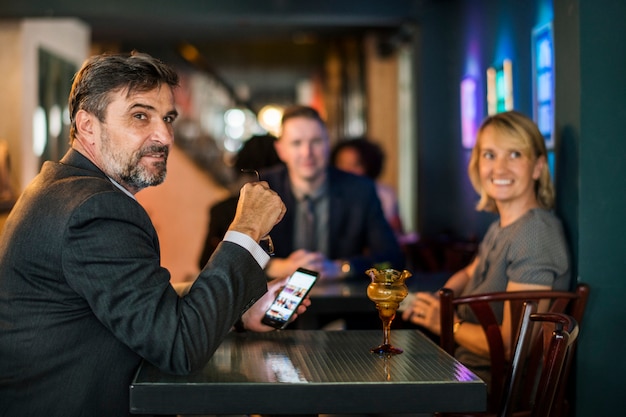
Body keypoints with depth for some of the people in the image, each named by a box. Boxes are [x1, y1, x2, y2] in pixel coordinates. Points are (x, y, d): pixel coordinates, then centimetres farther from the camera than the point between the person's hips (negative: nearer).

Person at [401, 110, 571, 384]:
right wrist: (434, 302, 9)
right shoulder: (499, 228, 10)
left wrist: (448, 324, -8)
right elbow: (470, 274, 31)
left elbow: (512, 345, -24)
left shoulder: (536, 234, -20)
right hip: (467, 368, 9)